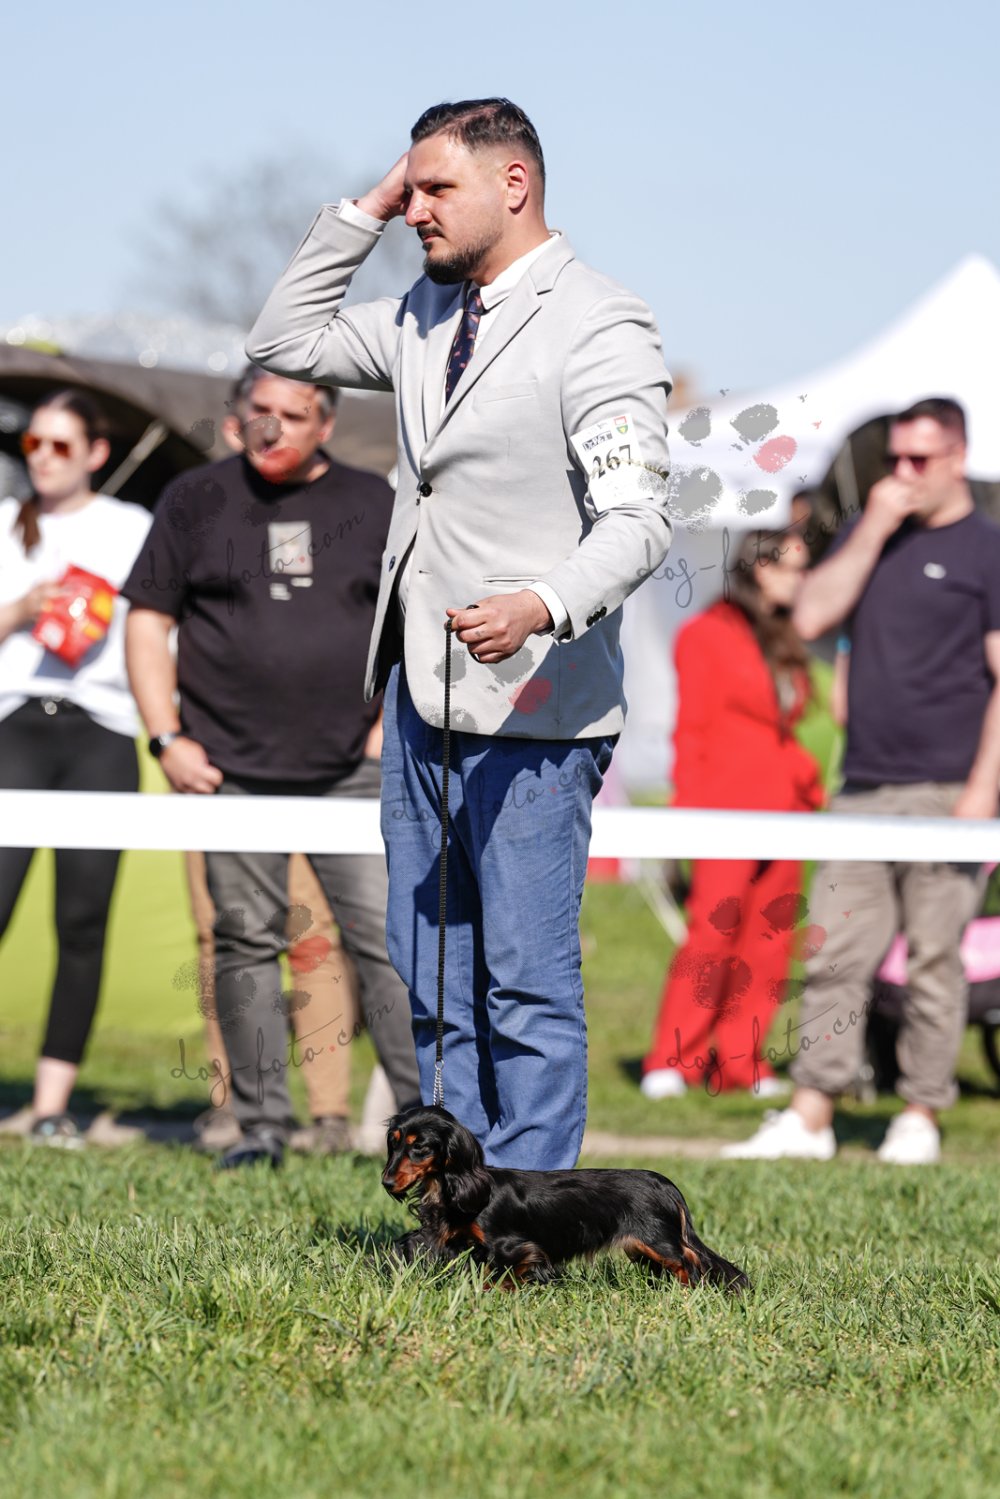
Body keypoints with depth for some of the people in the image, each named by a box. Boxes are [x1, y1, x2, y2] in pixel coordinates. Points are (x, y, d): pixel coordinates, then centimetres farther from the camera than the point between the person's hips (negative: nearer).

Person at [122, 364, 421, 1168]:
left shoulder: (373, 504, 10)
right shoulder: (195, 500, 8)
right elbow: (148, 621, 8)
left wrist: (389, 727, 2)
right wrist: (167, 739, -1)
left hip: (351, 772, 0)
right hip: (231, 771, 0)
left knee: (388, 936, -7)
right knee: (247, 942, 2)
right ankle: (262, 1125, 9)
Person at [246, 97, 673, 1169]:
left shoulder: (601, 330, -11)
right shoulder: (425, 316, 14)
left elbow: (638, 519, -18)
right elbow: (282, 345, 23)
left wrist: (539, 607, -36)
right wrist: (359, 215, 13)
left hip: (532, 705, -8)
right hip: (421, 689, 8)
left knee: (525, 980, -5)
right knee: (428, 974, 11)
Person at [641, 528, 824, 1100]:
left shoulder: (785, 643, 21)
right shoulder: (707, 635, 1)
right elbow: (691, 730, -2)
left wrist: (810, 790, 11)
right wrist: (689, 806, -7)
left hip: (783, 811, 7)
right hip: (728, 806, -7)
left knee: (769, 942, 2)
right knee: (714, 930, -12)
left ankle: (738, 1062, 7)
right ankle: (671, 1062, -8)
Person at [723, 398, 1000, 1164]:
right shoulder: (872, 532, 16)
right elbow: (812, 616, 5)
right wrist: (872, 531, -2)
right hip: (863, 788, 5)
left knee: (935, 958, -1)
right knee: (837, 955, 2)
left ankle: (921, 1117, 6)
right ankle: (809, 1117, 3)